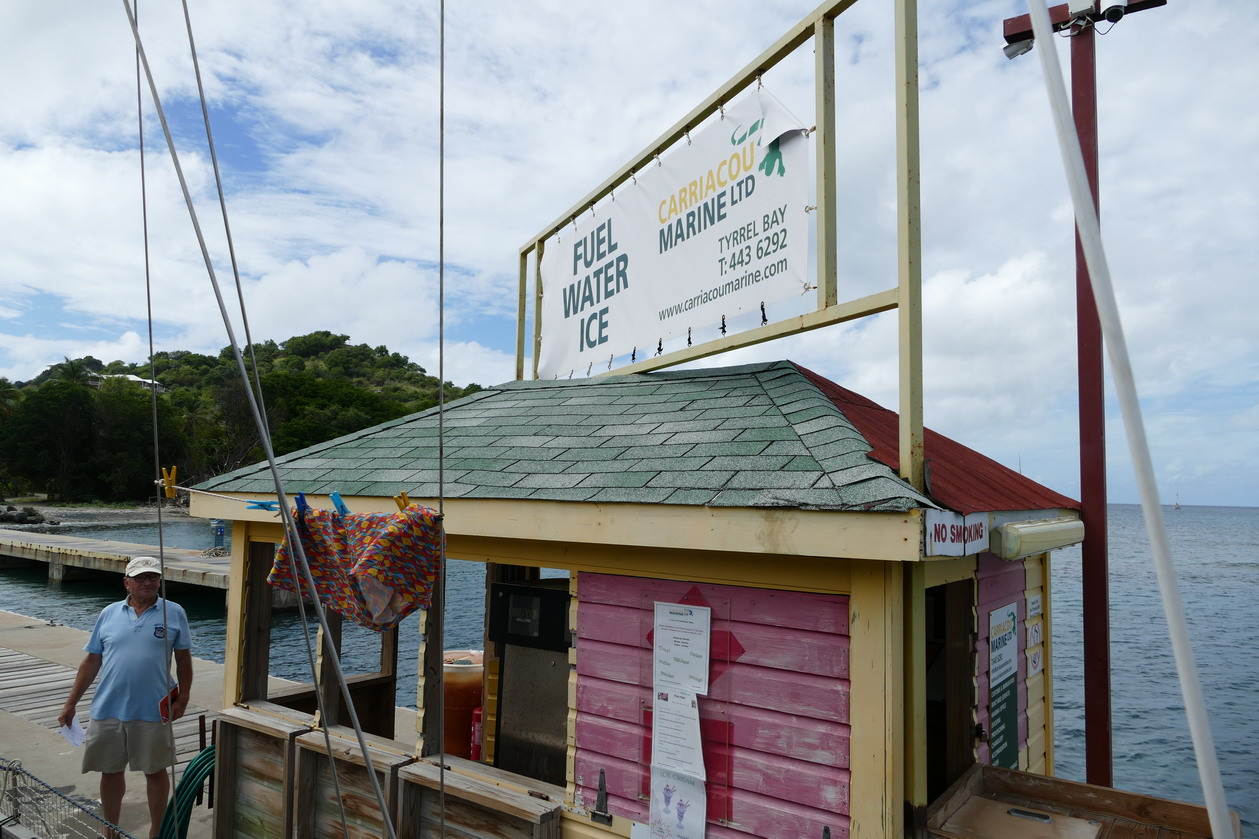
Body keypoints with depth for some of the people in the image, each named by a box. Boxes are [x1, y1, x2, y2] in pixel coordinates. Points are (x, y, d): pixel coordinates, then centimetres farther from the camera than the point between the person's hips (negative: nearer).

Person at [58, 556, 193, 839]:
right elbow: (91, 661, 8)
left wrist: (183, 698, -4)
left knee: (155, 771, 9)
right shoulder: (109, 614, 4)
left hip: (153, 711, -2)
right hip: (107, 710, 2)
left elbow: (183, 659, 1)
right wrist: (71, 704, 7)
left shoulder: (174, 613, -3)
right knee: (111, 772, 15)